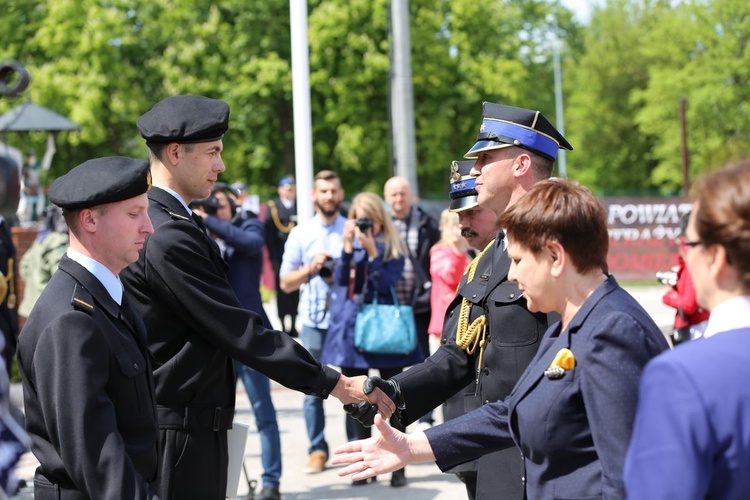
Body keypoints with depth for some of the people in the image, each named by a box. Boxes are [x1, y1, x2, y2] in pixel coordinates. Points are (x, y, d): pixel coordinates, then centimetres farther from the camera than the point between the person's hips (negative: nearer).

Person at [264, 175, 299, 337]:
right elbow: (269, 235, -3)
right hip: (280, 256, -2)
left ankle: (293, 325, 14)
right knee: (282, 293, 3)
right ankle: (283, 326, 9)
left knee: (295, 293, 6)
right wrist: (273, 258, -8)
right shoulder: (272, 208, 1)